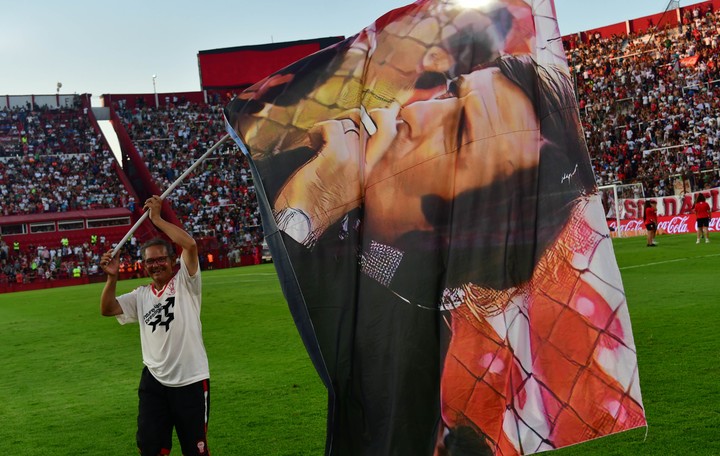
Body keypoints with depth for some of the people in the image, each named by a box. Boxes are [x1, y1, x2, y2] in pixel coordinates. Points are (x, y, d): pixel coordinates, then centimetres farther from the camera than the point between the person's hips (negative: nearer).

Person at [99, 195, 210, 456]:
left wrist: (157, 219, -14)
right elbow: (107, 309, 3)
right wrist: (112, 278, -11)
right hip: (154, 381, 5)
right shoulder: (141, 296, 12)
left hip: (191, 381, -4)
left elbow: (190, 245, -17)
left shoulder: (185, 283, -2)